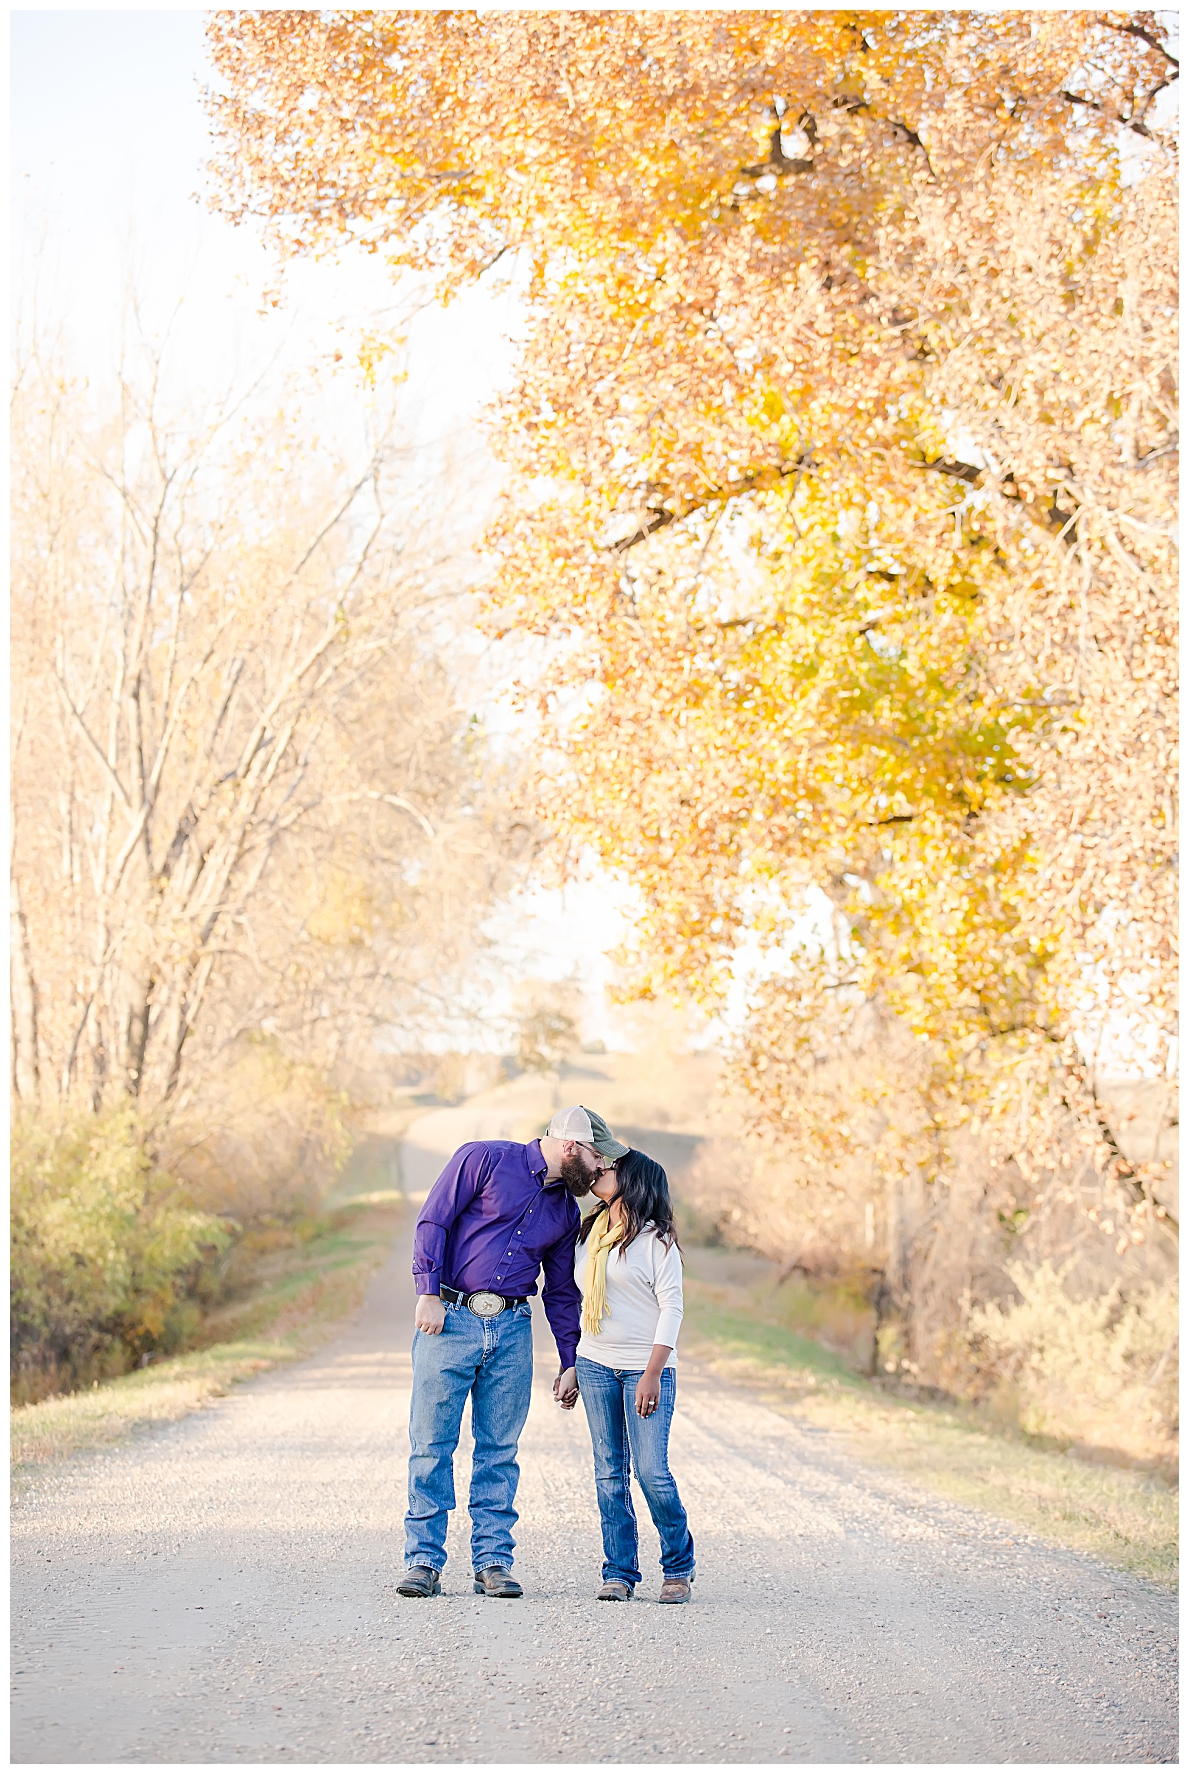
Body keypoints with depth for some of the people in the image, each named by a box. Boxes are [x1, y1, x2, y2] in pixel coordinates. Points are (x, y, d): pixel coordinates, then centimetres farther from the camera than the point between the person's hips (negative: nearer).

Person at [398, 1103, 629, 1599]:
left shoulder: (567, 1211, 14)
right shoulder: (484, 1159, -2)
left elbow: (562, 1291, 21)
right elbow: (433, 1221, -6)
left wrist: (571, 1363, 17)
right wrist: (429, 1292, -14)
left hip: (512, 1330, 5)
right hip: (449, 1319, -5)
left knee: (500, 1451, 4)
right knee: (431, 1445, -2)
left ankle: (493, 1562, 11)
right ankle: (423, 1562, 3)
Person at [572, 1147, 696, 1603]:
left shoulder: (654, 1238, -6)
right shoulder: (589, 1232, 13)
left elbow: (671, 1307, -10)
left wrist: (652, 1373, -17)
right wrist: (572, 1365, 18)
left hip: (645, 1368, -6)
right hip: (595, 1365, 6)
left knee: (651, 1471, -9)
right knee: (610, 1472, 4)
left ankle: (678, 1567, 9)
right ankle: (618, 1573, 10)